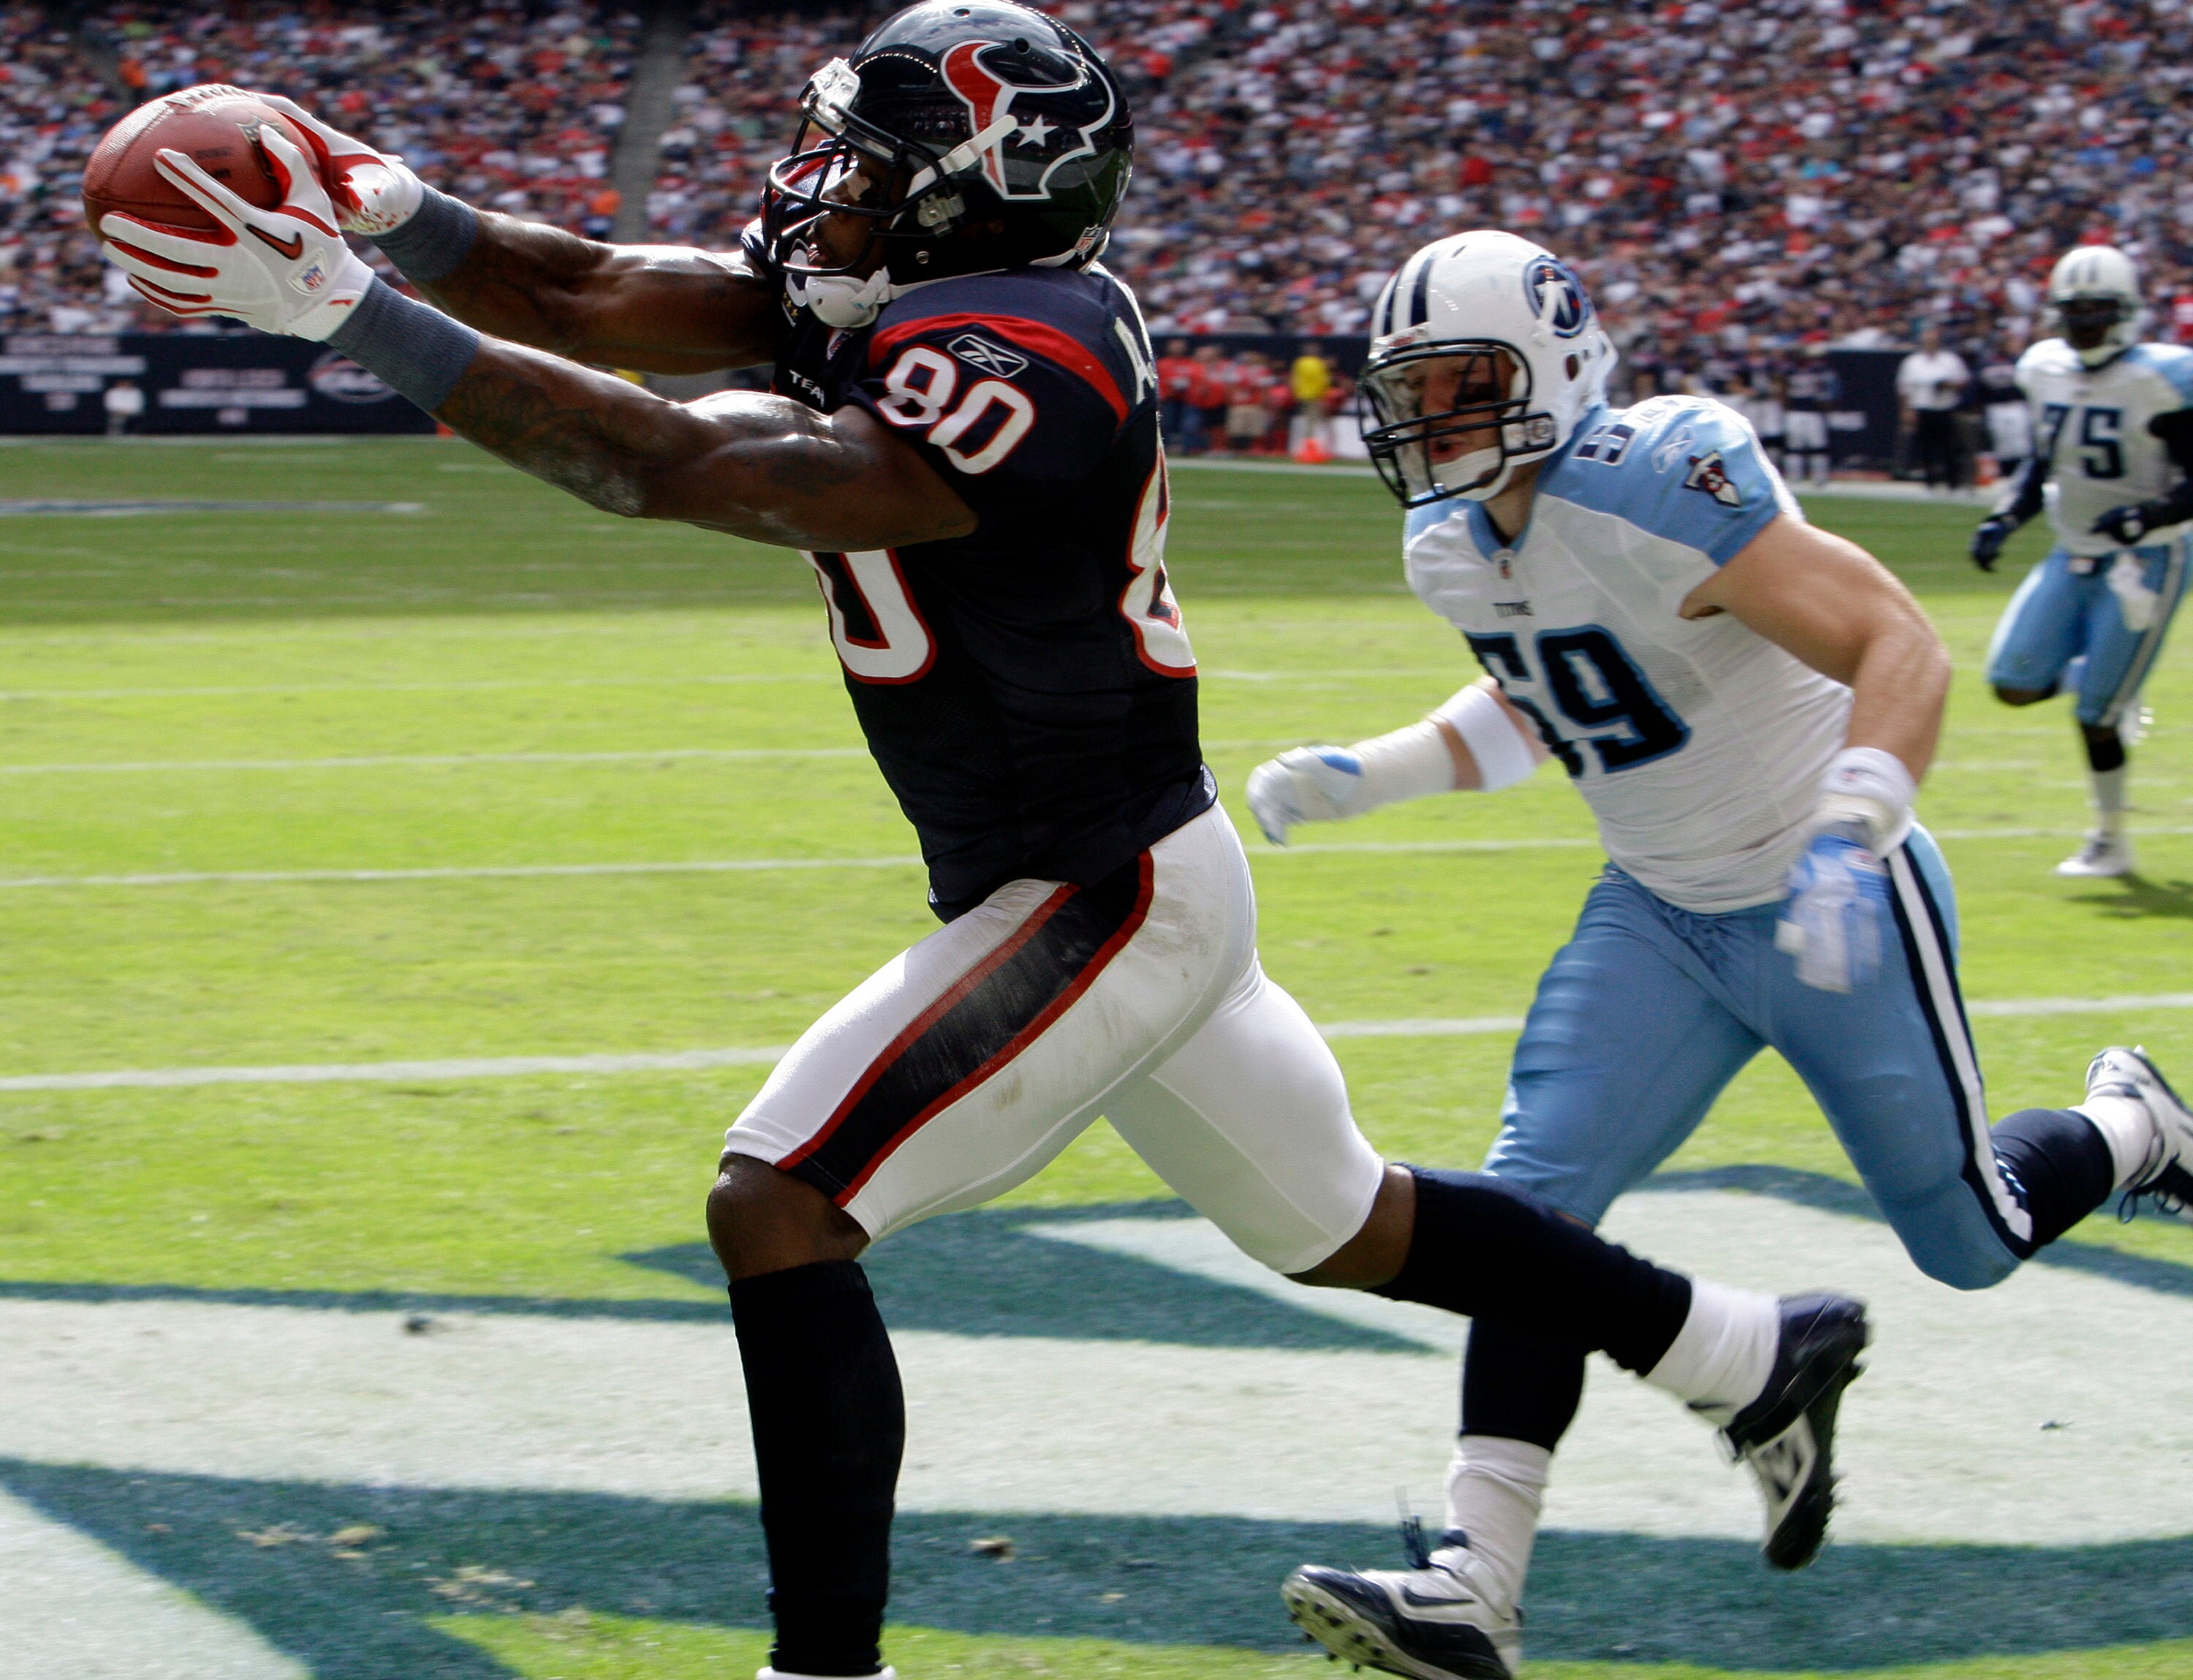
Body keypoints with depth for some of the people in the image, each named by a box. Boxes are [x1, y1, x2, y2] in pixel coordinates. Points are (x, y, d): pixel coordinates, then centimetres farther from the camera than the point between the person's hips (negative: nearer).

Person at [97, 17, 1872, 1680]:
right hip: (1110, 876, 10)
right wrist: (396, 211, -20)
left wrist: (355, 318, -37)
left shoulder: (1011, 381, -27)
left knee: (779, 1204, -14)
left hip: (1105, 902, -10)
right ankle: (1760, 1353, 40)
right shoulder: (892, 303, 0)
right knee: (1341, 1223, 24)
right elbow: (593, 297, -3)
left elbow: (671, 468, -36)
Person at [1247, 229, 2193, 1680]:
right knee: (1535, 1198, -12)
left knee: (1971, 1240, 8)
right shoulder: (1457, 543, -1)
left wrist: (1852, 827, -45)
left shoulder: (1652, 490, -27)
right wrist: (1364, 776, 7)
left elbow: (1905, 647, -30)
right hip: (1663, 918, 6)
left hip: (1833, 909, -6)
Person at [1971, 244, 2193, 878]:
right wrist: (2003, 521, 4)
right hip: (2074, 557, 6)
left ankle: (2110, 843, 12)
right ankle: (2100, 680, 25)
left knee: (2097, 711, -6)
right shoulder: (2049, 373, 4)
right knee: (2014, 683, -6)